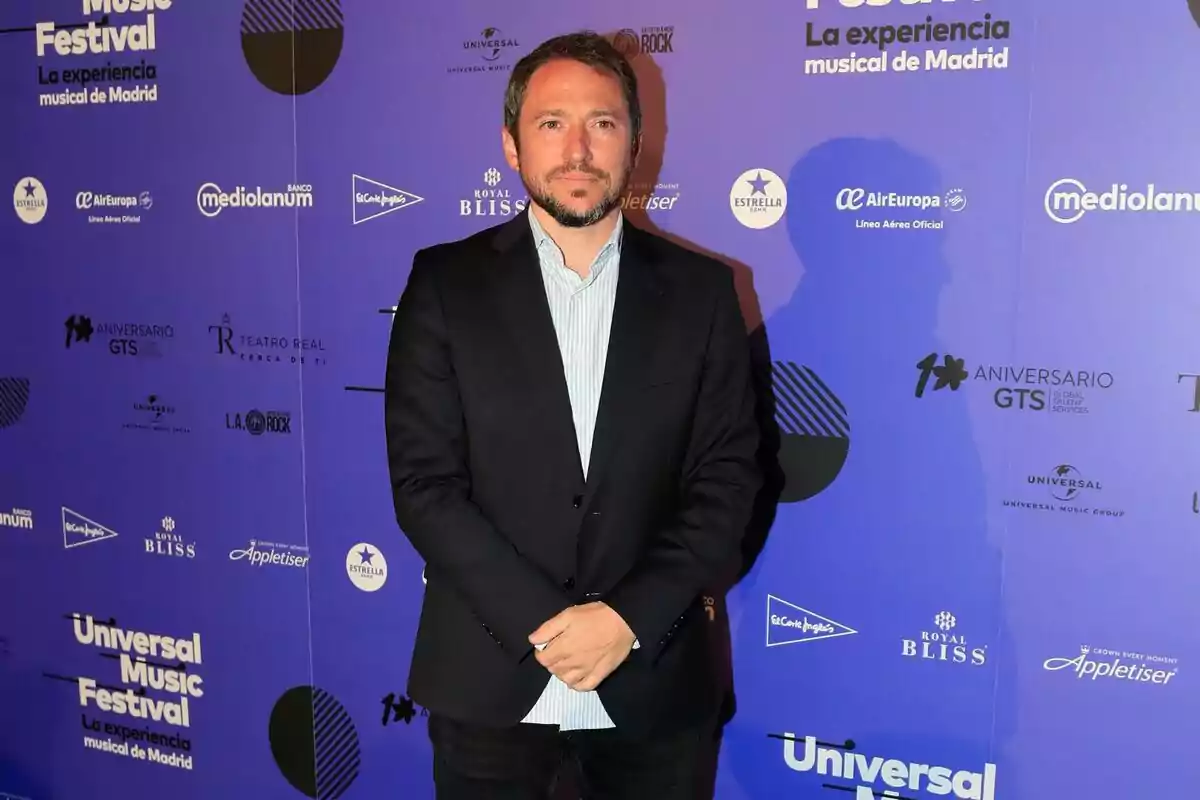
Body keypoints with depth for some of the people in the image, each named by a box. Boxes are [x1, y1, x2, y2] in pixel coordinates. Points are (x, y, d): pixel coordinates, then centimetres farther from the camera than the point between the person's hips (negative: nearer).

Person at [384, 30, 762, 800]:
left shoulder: (700, 290, 0)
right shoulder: (447, 282, -3)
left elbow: (727, 480, -2)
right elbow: (425, 483, -7)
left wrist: (629, 618, -13)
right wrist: (544, 624, -14)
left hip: (653, 682, 1)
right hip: (489, 678, 0)